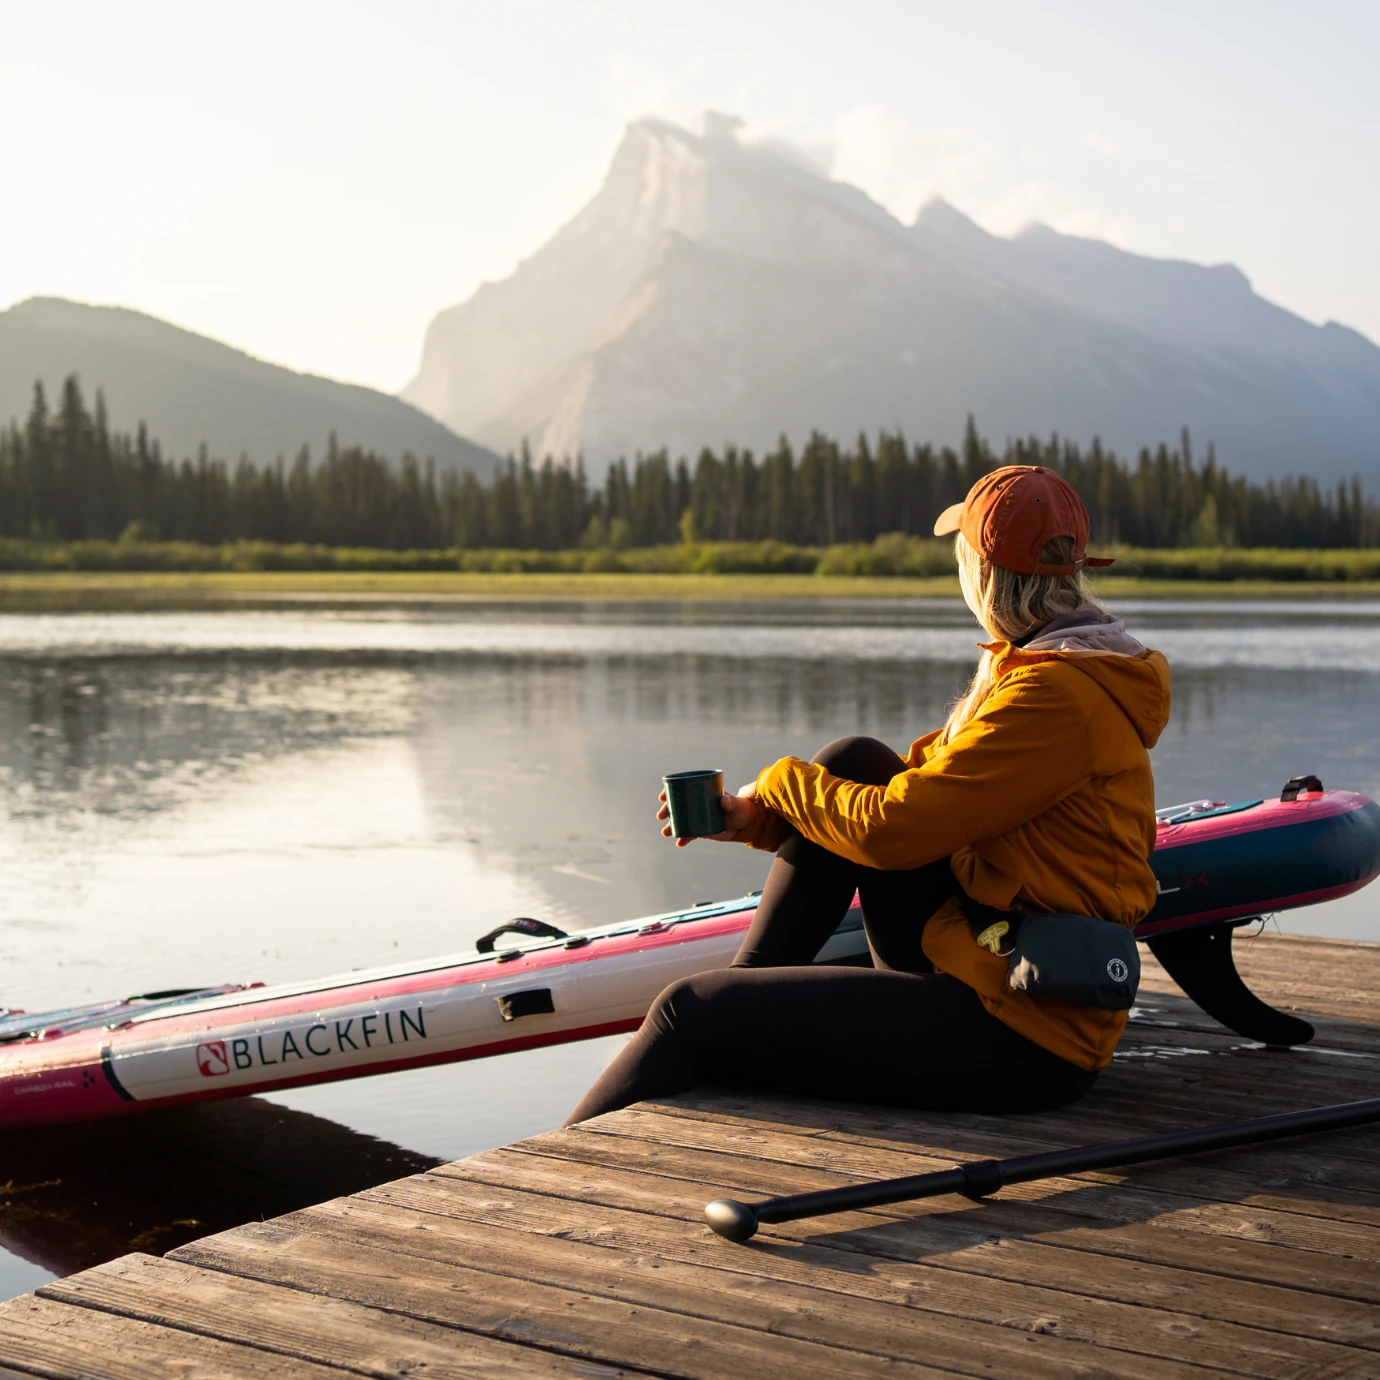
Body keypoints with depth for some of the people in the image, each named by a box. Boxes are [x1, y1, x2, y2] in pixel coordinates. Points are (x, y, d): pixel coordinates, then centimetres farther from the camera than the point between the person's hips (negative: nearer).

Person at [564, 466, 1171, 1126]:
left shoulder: (1058, 695, -20)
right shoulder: (1026, 669, 12)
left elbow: (893, 828, -21)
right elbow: (920, 791, 16)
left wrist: (782, 780, -2)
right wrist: (752, 817, 7)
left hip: (1021, 1043, -10)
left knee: (690, 1013, -9)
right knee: (854, 761, 5)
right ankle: (748, 994, 9)